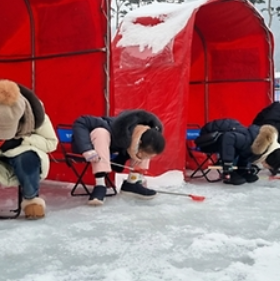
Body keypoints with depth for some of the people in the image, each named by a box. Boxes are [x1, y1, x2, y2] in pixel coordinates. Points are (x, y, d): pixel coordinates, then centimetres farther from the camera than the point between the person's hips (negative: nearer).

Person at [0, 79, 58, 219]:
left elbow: (51, 142, -16)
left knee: (27, 159, -37)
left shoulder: (34, 114, -27)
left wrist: (19, 141, -31)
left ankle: (31, 198, -8)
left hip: (26, 156, -1)